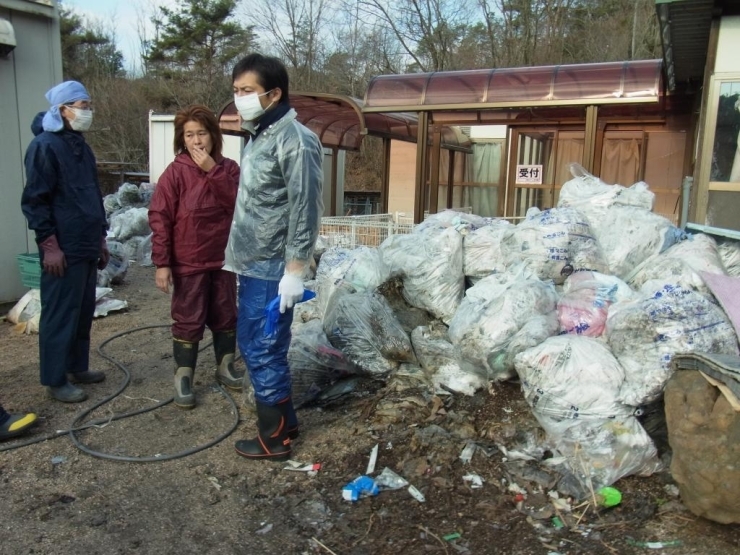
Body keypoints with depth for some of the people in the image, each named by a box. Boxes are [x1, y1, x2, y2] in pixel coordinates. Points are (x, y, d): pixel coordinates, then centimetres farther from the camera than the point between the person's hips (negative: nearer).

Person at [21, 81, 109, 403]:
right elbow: (34, 201, -14)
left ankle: (78, 367, 27)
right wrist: (49, 244, -17)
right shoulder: (44, 146, -10)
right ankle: (55, 380, 8)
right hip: (63, 250, -8)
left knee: (84, 312, 14)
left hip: (87, 247, 9)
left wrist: (100, 237, 20)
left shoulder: (80, 146, 16)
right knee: (60, 315, -2)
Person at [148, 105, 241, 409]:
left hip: (223, 259, 4)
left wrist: (213, 170, -21)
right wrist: (162, 263, -14)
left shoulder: (228, 168, 1)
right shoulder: (176, 172, -9)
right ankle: (183, 378, 17)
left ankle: (225, 367, 31)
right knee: (188, 321, 4)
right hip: (189, 262, -3)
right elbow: (159, 218, -10)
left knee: (225, 316, 14)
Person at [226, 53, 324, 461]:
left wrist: (295, 270, -20)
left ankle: (274, 438, 17)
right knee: (251, 344, 17)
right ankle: (284, 419, 32)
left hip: (272, 270, -10)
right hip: (252, 265, 10)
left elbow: (305, 211, -20)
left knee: (263, 352, -1)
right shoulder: (259, 136, 13)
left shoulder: (294, 141, -17)